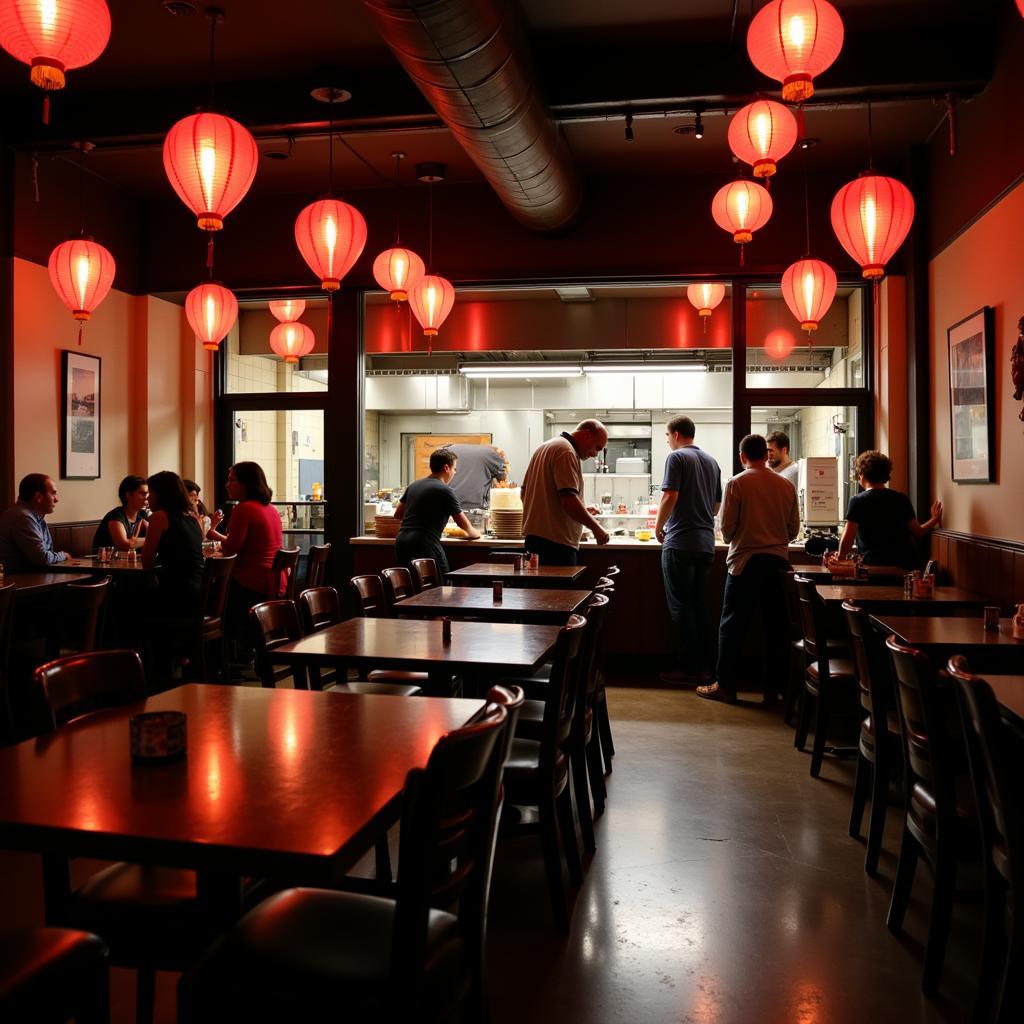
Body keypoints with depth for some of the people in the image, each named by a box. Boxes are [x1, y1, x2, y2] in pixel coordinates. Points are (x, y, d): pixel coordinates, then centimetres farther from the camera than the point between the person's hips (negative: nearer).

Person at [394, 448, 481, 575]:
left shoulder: (413, 485, 15)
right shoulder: (444, 490, -5)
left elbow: (397, 514, 23)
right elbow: (462, 523, 3)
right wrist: (474, 533, 23)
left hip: (401, 542, 8)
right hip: (424, 545, -7)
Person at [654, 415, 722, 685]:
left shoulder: (677, 457, -7)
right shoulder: (712, 462, 16)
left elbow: (669, 497, -16)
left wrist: (658, 527, -3)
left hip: (680, 543, -7)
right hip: (706, 543, 7)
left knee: (681, 606, -1)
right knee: (701, 605, 12)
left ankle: (687, 668, 2)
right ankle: (704, 665, 15)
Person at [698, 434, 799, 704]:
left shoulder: (736, 484, -7)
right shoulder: (786, 486, 5)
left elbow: (726, 527, -7)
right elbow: (793, 528, 9)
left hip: (746, 561, -4)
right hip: (778, 560, 4)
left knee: (733, 624, 3)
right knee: (775, 625, 8)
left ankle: (725, 686, 6)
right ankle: (773, 689, 13)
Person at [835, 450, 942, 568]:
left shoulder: (857, 501, -5)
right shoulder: (902, 499, 8)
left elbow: (847, 539, -8)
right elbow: (917, 533, 14)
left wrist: (840, 556, 10)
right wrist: (935, 520, 31)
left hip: (875, 565, -5)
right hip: (908, 565, 5)